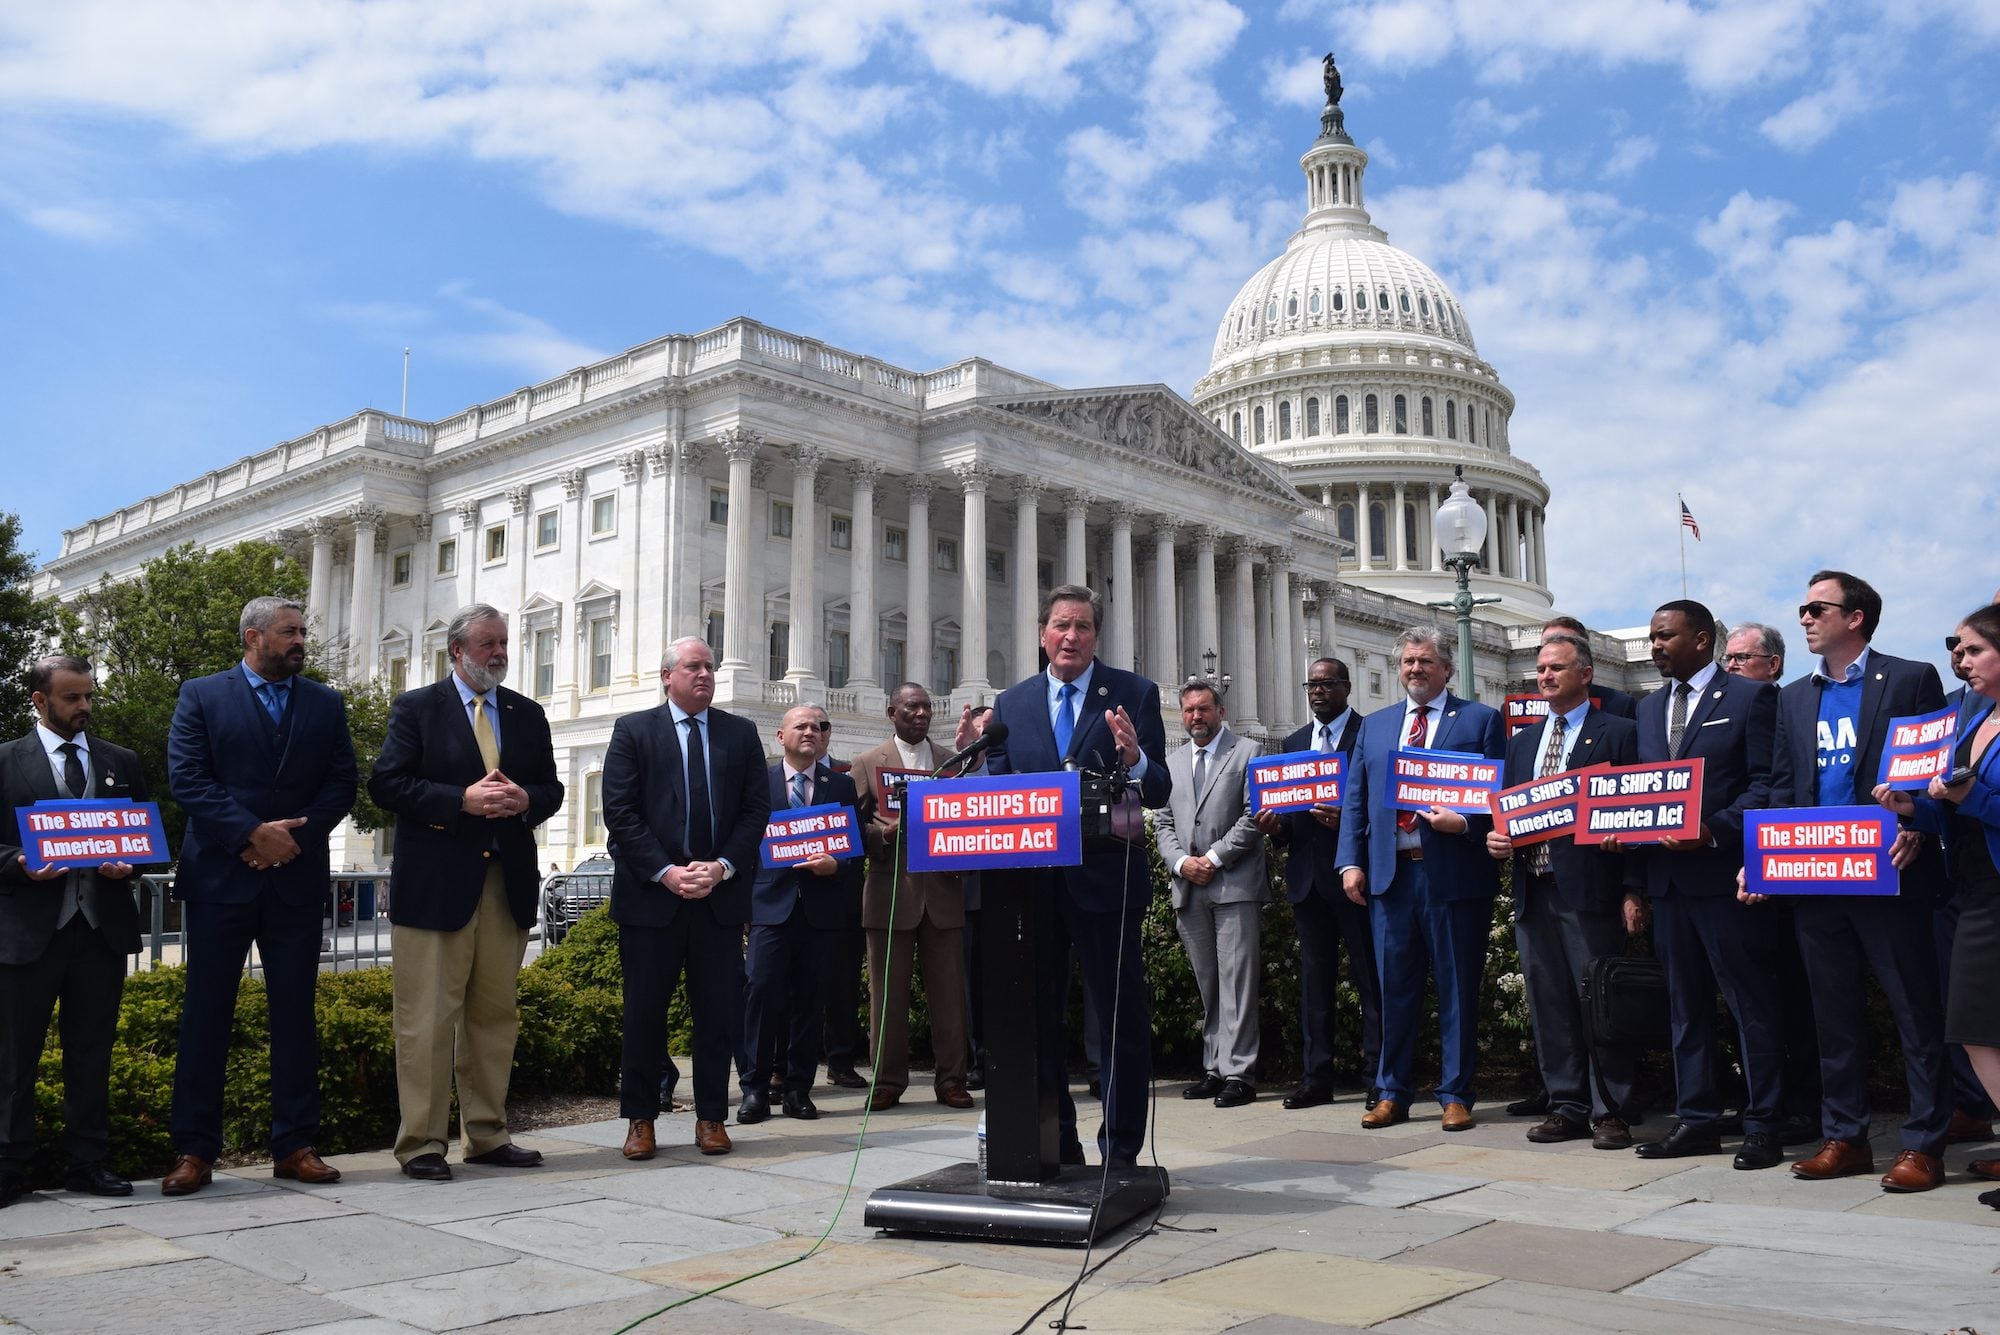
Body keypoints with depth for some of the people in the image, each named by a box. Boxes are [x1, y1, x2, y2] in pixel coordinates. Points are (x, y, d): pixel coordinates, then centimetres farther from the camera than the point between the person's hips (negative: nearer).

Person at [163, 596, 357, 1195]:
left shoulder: (326, 704, 12)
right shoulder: (201, 696, 4)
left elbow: (342, 784, 5)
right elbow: (186, 778, -6)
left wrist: (294, 837, -10)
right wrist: (253, 834, -15)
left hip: (296, 878, 2)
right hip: (220, 876, -2)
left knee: (295, 1013, 5)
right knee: (206, 1013, 2)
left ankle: (295, 1146, 11)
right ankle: (195, 1151, 9)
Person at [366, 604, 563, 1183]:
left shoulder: (528, 715, 15)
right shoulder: (417, 708, 2)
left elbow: (551, 788, 15)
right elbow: (386, 783, -7)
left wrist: (525, 801, -8)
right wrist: (462, 801, -17)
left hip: (507, 883, 5)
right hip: (435, 884, -5)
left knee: (495, 1014, 10)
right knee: (428, 1020, -2)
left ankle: (486, 1135, 20)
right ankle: (422, 1143, 6)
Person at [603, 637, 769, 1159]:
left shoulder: (741, 733, 10)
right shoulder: (633, 731, 4)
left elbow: (756, 810, 5)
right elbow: (619, 812, -4)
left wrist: (722, 867, -9)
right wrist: (665, 872, -13)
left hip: (722, 894, 2)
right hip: (650, 894, -2)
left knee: (719, 1012, 5)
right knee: (644, 1012, 4)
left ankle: (711, 1117, 16)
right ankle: (640, 1120, 15)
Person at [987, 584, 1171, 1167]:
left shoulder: (1135, 694, 0)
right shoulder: (1011, 703, 9)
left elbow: (1159, 792, -5)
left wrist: (1135, 759, -26)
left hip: (1105, 878, -3)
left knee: (1121, 1019, 2)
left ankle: (1121, 1154, 14)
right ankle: (1055, 1148, 27)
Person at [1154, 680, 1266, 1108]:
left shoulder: (1247, 753, 2)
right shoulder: (1171, 763, 18)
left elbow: (1254, 816, -5)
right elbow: (1162, 823, 15)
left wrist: (1213, 858, -11)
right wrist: (1180, 862, -2)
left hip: (1235, 884, -5)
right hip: (1188, 889, 5)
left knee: (1236, 980, -7)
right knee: (1207, 985, 9)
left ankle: (1237, 1073, -4)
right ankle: (1214, 1068, 14)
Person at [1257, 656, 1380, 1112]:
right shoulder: (1293, 743, 17)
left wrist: (1348, 818, -22)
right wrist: (1276, 826, -4)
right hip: (1307, 877, 6)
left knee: (1370, 977, 0)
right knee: (1314, 977, 9)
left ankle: (1377, 1078, 6)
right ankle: (1317, 1077, 15)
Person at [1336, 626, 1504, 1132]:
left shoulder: (1481, 720, 4)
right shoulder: (1374, 725, 16)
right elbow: (1354, 800, 13)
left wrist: (1465, 823, -17)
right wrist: (1350, 862, 3)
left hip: (1454, 875, -3)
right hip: (1390, 875, 4)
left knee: (1458, 989, 4)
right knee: (1394, 989, 8)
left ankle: (1456, 1095, 15)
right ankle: (1392, 1094, 18)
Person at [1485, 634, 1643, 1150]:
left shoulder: (1618, 733, 0)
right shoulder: (1521, 742, 19)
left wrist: (1633, 892, -13)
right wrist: (1497, 840, -2)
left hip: (1591, 891, -6)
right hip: (1533, 890, 6)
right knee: (1548, 1005, 9)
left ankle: (1609, 1112, 8)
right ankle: (1567, 1106, 19)